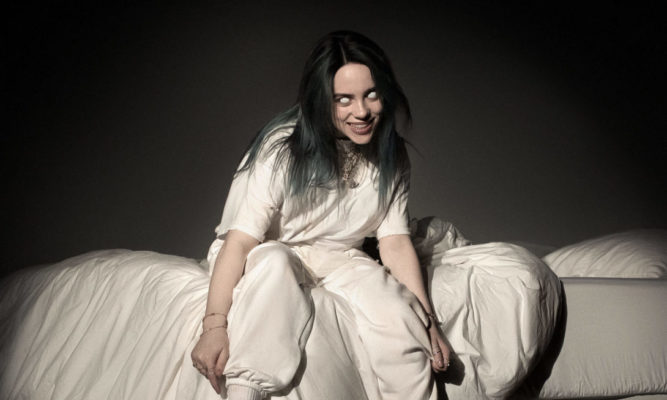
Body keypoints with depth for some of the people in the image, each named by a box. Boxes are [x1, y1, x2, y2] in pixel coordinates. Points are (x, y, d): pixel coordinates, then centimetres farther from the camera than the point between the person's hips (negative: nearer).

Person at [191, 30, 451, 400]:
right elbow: (240, 239, -27)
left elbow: (396, 243, -5)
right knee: (273, 261, -38)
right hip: (270, 255, -3)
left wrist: (427, 322, -16)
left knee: (397, 311, -25)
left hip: (338, 258, 4)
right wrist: (214, 325, -37)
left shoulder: (392, 160, -4)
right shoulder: (282, 148, -21)